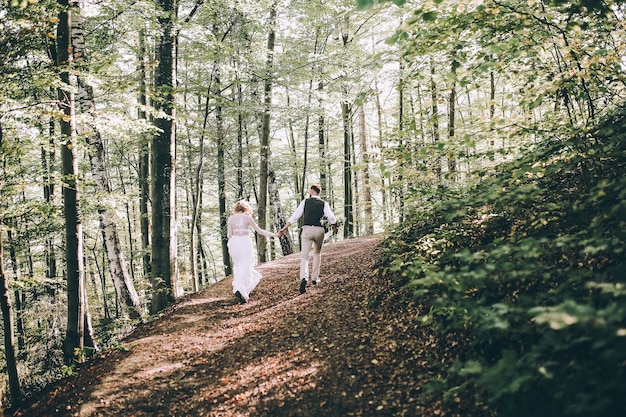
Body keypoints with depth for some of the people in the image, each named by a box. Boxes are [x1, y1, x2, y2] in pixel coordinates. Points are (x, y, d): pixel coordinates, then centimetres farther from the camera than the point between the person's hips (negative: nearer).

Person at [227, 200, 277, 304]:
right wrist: (272, 234, 14)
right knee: (245, 268, -3)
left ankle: (245, 291, 18)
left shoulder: (231, 218, 5)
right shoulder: (248, 218, 0)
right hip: (245, 242, -3)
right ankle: (240, 290, -22)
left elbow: (229, 234, 6)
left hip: (234, 242, 3)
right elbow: (259, 230, 4)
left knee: (238, 266, 17)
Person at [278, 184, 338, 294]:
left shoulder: (305, 201, 4)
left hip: (307, 229, -1)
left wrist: (285, 228, 0)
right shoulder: (324, 203, 5)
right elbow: (331, 217, -4)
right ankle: (315, 278, 26)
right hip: (319, 230, 1)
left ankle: (304, 278, -27)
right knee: (317, 253, 25)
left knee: (304, 256, -3)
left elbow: (295, 216, -2)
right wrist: (334, 228, 15)